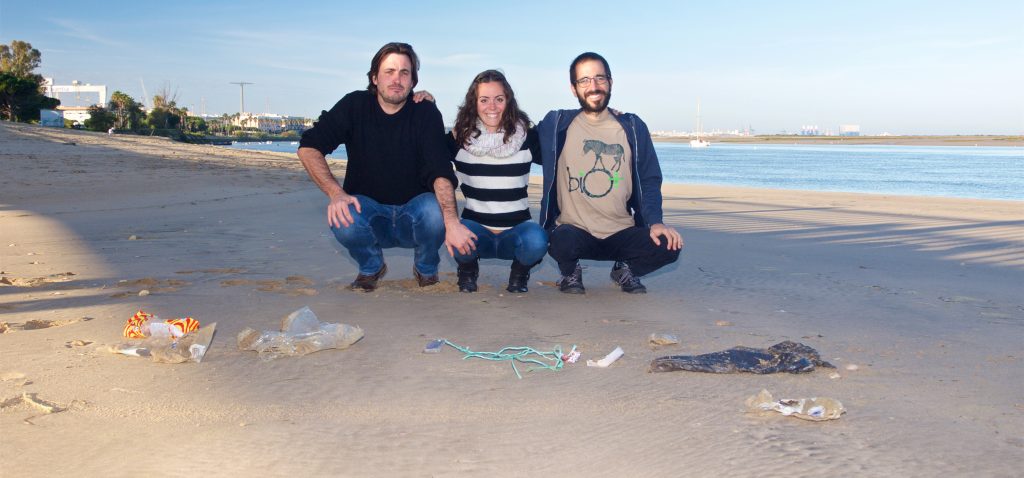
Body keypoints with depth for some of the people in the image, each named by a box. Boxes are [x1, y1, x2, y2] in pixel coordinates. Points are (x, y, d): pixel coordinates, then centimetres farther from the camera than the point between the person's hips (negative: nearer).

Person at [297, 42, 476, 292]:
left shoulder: (425, 112, -11)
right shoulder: (355, 106, -7)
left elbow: (440, 172, -23)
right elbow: (308, 147, -11)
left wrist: (452, 222, -39)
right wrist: (336, 193, -27)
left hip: (413, 215, -1)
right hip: (368, 210, 1)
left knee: (435, 210, -34)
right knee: (342, 218, -33)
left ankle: (426, 268, 2)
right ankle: (371, 267, 4)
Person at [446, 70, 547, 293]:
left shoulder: (527, 137, -1)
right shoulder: (460, 138, -1)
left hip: (516, 231, 0)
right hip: (476, 229, 0)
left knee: (536, 239, -35)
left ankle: (520, 271, 5)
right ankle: (468, 269, 5)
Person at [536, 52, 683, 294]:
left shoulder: (633, 127, 6)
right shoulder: (557, 124, 2)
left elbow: (649, 180, 5)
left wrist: (655, 221, -8)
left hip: (622, 233, 2)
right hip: (574, 231, -2)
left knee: (668, 246, -24)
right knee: (562, 242, -37)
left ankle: (625, 269, 13)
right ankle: (570, 272, 4)